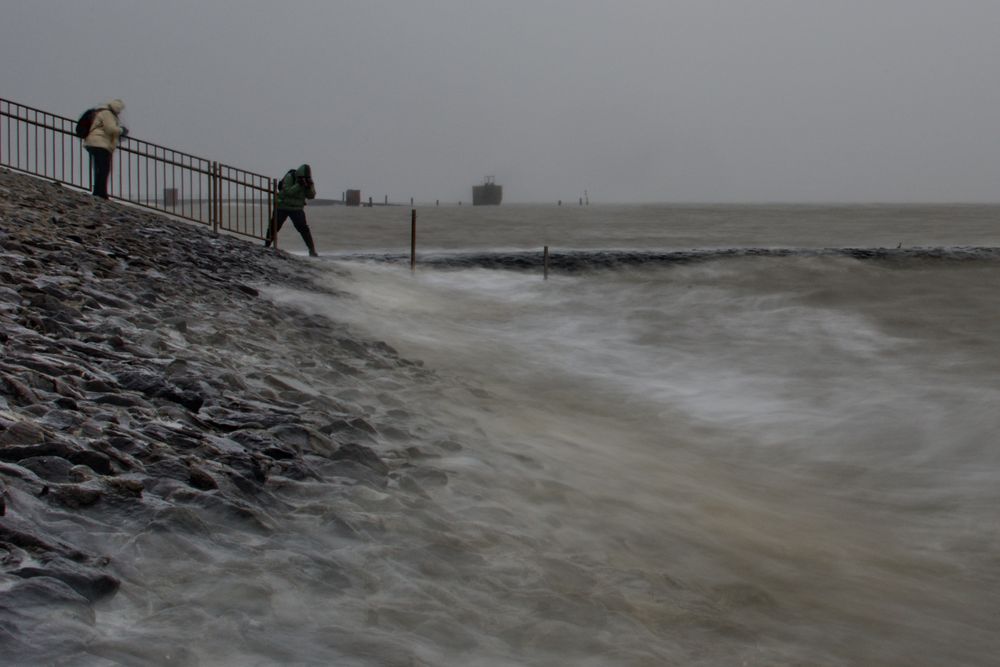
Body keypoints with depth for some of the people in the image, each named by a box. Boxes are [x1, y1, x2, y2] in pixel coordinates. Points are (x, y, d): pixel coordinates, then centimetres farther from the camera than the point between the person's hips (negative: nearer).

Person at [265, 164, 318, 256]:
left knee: (304, 228, -11)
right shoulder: (289, 177, -16)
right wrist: (299, 185, -34)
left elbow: (311, 196, -6)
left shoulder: (307, 181, -3)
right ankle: (266, 245, 23)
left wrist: (310, 186, -24)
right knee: (274, 227, 5)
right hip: (282, 207, -2)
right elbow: (288, 191, -26)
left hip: (297, 209, 2)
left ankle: (312, 250, -9)